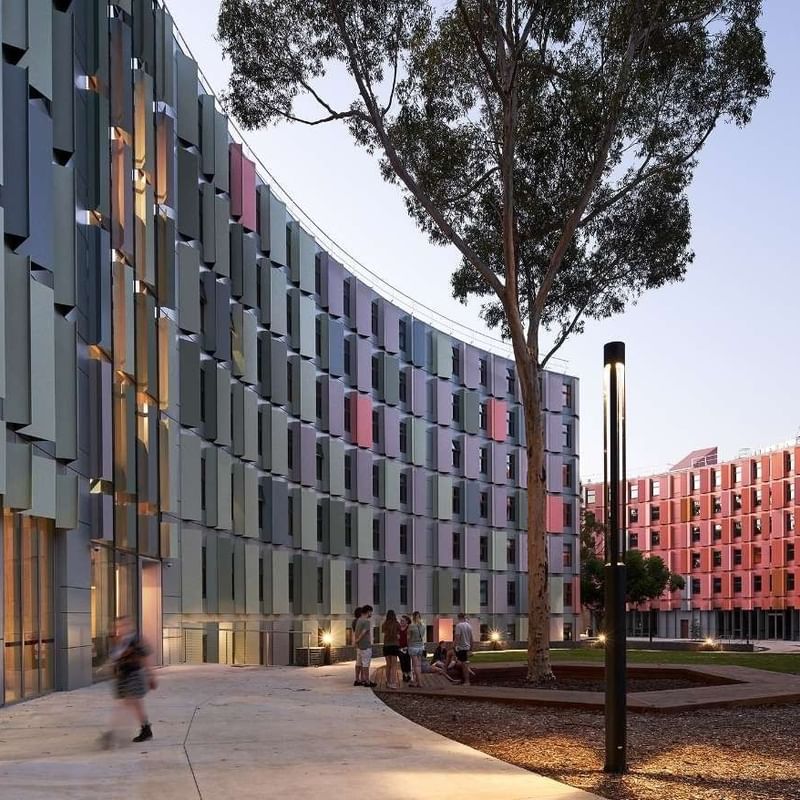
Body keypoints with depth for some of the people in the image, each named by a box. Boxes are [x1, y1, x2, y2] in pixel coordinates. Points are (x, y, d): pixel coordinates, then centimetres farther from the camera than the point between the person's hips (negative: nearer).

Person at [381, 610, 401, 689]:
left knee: (388, 665, 13)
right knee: (394, 665, -3)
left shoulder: (384, 625, 3)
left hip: (386, 645, 3)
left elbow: (384, 634, -1)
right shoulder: (396, 624, -5)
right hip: (394, 645, -3)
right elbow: (398, 636, -1)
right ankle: (393, 683, -11)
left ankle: (388, 683, 16)